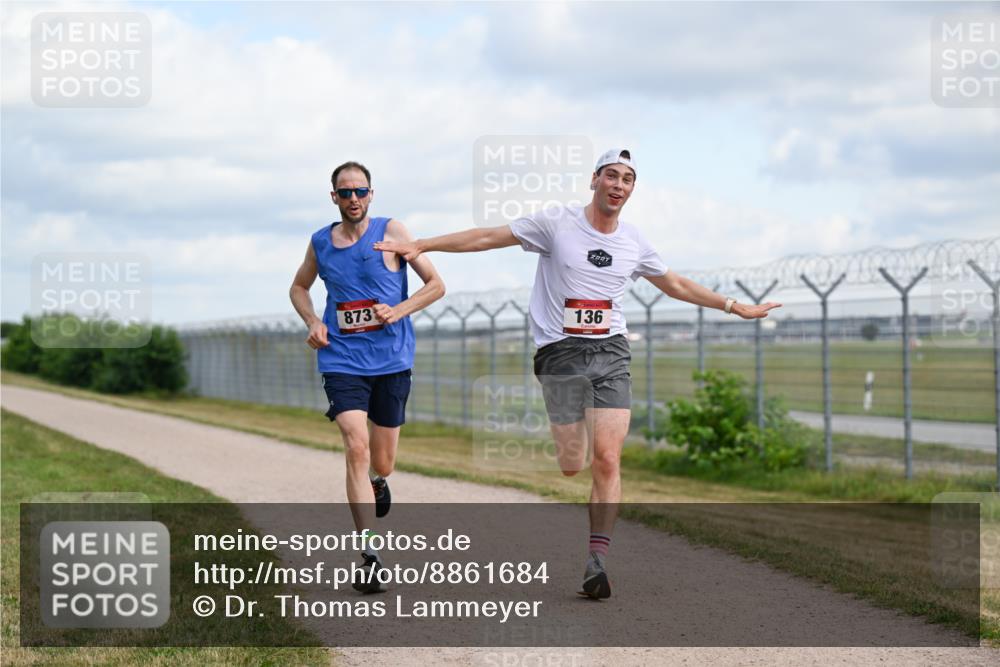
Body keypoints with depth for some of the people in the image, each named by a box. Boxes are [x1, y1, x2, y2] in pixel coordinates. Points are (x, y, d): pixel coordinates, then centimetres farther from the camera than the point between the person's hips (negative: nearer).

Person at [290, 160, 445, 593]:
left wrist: (398, 311, -15)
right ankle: (369, 556, -16)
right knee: (356, 449, -17)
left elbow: (436, 285, 1)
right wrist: (312, 322, 4)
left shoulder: (391, 233, -2)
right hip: (342, 360, 0)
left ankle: (377, 482, 49)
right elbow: (299, 287, 24)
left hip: (391, 361, 0)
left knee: (381, 462, 8)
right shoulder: (320, 242, 6)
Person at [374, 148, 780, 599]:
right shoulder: (557, 223, -1)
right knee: (571, 466, -6)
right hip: (561, 354, -2)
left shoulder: (634, 243, 11)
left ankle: (596, 560, -8)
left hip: (611, 354, 2)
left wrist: (735, 307, 29)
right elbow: (488, 237, 0)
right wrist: (421, 245, -5)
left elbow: (675, 285, 27)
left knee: (606, 459, -13)